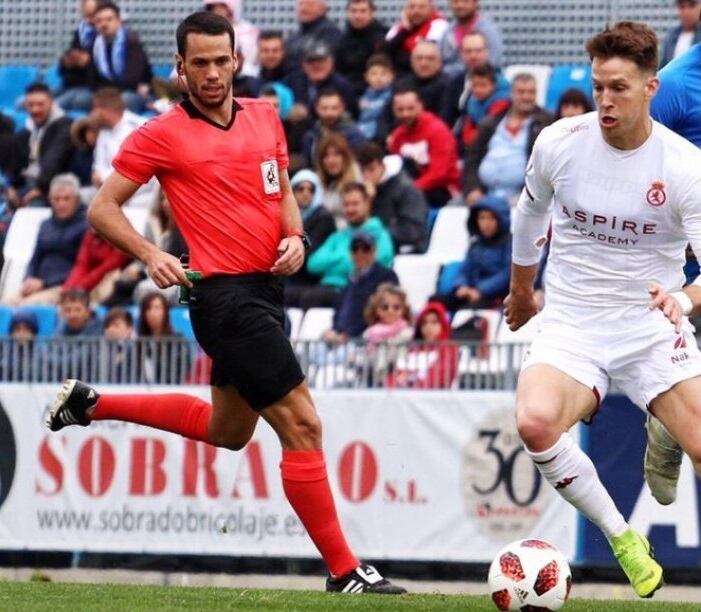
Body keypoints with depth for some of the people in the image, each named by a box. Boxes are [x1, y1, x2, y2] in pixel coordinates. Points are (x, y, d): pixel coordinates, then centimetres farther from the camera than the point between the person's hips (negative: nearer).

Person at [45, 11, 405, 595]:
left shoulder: (265, 117, 11)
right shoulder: (162, 135, -7)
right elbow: (103, 208, -2)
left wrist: (295, 237, 2)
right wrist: (150, 255, -19)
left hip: (265, 289, 8)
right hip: (224, 293, -8)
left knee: (228, 430, 24)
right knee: (302, 425, -12)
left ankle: (91, 404, 37)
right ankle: (344, 571, -5)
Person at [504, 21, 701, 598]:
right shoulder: (558, 143, -4)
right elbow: (530, 215, 18)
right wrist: (520, 291, 30)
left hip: (653, 329, -1)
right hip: (571, 327, 1)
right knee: (535, 421, -29)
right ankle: (622, 538, -11)